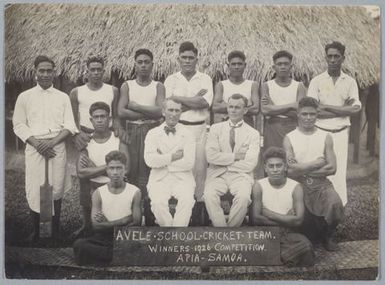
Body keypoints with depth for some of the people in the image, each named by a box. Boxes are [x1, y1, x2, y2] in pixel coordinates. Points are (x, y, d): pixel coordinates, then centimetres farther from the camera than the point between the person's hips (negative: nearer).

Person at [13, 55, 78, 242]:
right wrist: (36, 143, -11)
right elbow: (19, 125, 3)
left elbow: (70, 126, 2)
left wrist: (51, 142, -13)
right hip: (34, 147, 0)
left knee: (56, 189, 3)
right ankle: (35, 231, 11)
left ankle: (56, 231, 15)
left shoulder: (63, 97, 8)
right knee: (34, 190, -2)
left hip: (57, 147, 1)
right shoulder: (25, 97, 6)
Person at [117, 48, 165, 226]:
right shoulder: (127, 86, 9)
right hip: (132, 133, 1)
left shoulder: (158, 86, 7)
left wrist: (135, 106, -5)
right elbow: (121, 112, -5)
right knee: (132, 173, -1)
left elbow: (160, 111, -9)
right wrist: (148, 114, -7)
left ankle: (151, 220, 2)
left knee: (151, 174, -4)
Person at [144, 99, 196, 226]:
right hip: (159, 179, 0)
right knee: (158, 202, -29)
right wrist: (173, 157, -7)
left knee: (187, 200, -30)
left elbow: (189, 163, -5)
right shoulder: (153, 133, 9)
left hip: (182, 178, 0)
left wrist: (163, 160, -4)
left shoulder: (187, 134, 8)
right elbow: (149, 160, -6)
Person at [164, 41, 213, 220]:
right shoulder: (171, 80, 9)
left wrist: (178, 98, -7)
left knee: (199, 166, -1)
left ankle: (198, 202, 7)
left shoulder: (205, 79, 9)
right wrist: (194, 100, -8)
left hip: (199, 128, 0)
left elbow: (205, 102, -9)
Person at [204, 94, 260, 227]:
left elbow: (250, 164, -5)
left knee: (243, 197, -33)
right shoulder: (216, 128, 11)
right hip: (217, 175, 1)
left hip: (240, 175, -1)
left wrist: (225, 162, -3)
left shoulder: (253, 134, 6)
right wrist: (235, 156, -7)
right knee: (209, 195, -30)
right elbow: (211, 156, -3)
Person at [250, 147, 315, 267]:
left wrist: (269, 214, -10)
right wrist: (286, 220, -11)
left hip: (289, 232, 1)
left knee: (305, 245, -32)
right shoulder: (259, 186, -2)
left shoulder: (295, 187, 0)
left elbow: (298, 220, -10)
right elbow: (255, 219, -10)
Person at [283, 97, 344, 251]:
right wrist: (317, 163, -5)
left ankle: (327, 235, 4)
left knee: (335, 204, -29)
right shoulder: (289, 138, 4)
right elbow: (290, 171, -8)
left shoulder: (325, 137, 9)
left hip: (321, 183, 1)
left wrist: (302, 169, -8)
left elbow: (332, 168, -2)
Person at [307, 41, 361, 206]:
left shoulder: (350, 82, 7)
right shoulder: (316, 81, 2)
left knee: (339, 171, 1)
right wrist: (343, 109, -10)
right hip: (320, 132, -1)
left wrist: (327, 107, -10)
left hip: (341, 132, 1)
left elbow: (356, 108, -5)